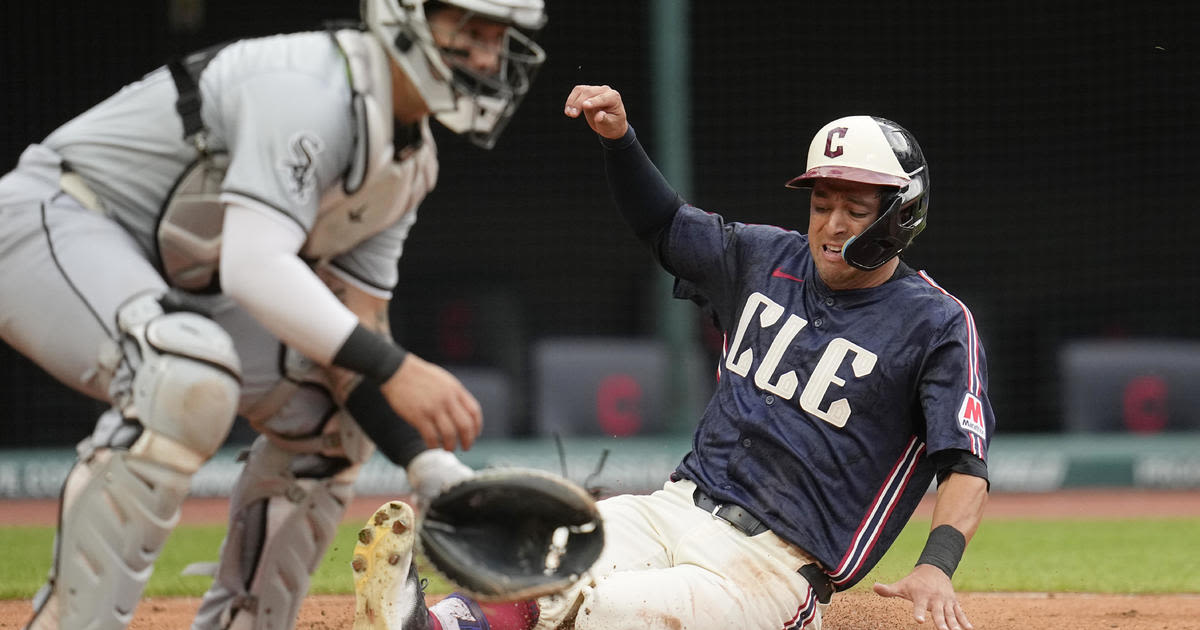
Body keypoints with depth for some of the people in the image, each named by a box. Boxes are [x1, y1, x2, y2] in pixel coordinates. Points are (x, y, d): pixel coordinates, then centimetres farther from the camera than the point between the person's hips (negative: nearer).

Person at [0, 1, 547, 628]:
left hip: (159, 281, 10)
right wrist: (395, 369, -41)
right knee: (190, 377, -35)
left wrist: (432, 466, -10)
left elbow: (354, 339, 4)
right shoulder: (311, 88, -25)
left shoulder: (409, 164, 5)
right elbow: (254, 267, -37)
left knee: (327, 407, 9)